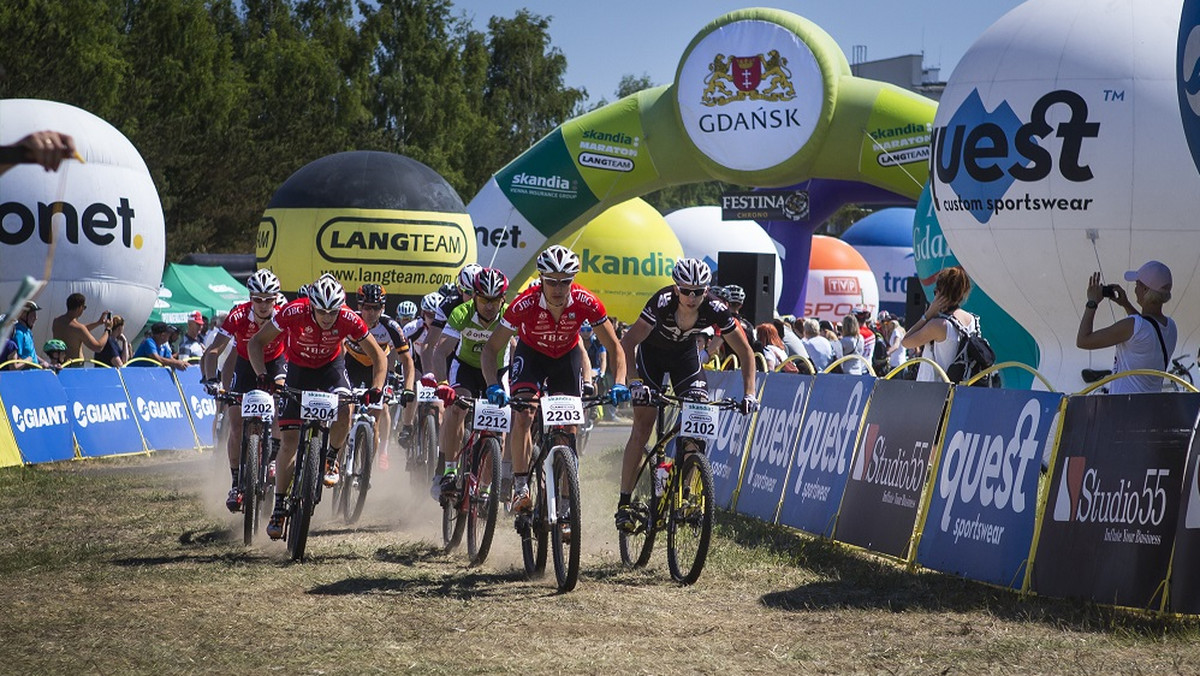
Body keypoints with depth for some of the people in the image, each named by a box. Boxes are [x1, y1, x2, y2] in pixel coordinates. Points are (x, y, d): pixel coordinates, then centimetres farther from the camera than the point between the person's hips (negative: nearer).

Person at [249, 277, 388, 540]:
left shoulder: (349, 319, -28)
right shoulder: (294, 313, -31)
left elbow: (377, 354, -17)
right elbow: (256, 343, -22)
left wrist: (377, 388, -32)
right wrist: (262, 375, -37)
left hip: (330, 365, 0)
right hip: (298, 368, 0)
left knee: (345, 409, -31)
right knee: (290, 440, -9)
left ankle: (331, 460, -2)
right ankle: (279, 508, 1)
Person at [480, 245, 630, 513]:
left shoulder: (586, 303, -32)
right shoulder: (525, 304, -35)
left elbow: (614, 348, -23)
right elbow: (491, 349, -30)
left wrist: (619, 384, -39)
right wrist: (493, 386, -47)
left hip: (566, 356, 2)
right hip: (531, 353, -1)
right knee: (522, 415, -23)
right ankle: (520, 487, -15)